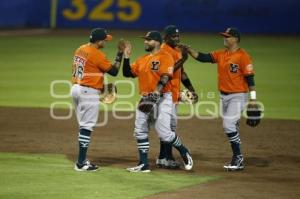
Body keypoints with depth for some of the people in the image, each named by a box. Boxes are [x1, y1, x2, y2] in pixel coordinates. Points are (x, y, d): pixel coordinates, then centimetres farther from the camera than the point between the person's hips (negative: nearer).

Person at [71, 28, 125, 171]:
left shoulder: (80, 50, 10)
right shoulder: (97, 55, -15)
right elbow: (114, 71, -11)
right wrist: (120, 54, -5)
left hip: (76, 88, 9)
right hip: (89, 91, -9)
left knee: (83, 125, 15)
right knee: (87, 126, -6)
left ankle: (82, 160, 17)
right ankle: (81, 163, -8)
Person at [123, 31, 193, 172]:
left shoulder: (165, 57, -8)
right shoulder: (141, 60, 16)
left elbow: (165, 77, -20)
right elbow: (128, 73, 17)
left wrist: (156, 93, -31)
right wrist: (126, 57, 6)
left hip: (161, 98, -8)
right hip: (145, 99, 8)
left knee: (163, 132, -15)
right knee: (140, 131, 4)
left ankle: (184, 153, 8)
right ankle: (144, 164, 11)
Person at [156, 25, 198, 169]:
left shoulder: (177, 50, 16)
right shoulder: (164, 51, -14)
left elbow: (181, 72, 21)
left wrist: (191, 90, 17)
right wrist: (182, 59, -29)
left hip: (174, 93, 10)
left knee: (167, 125, 11)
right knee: (170, 124, -10)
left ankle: (162, 159, 16)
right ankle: (168, 159, -9)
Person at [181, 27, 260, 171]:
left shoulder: (243, 56, -13)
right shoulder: (221, 54, 9)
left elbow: (249, 78, -15)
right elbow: (202, 57, 5)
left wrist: (253, 98, -18)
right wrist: (188, 49, -8)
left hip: (238, 96, -8)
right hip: (224, 96, 8)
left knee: (229, 125, -16)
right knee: (231, 127, 12)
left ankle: (238, 158, -7)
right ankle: (237, 160, 20)